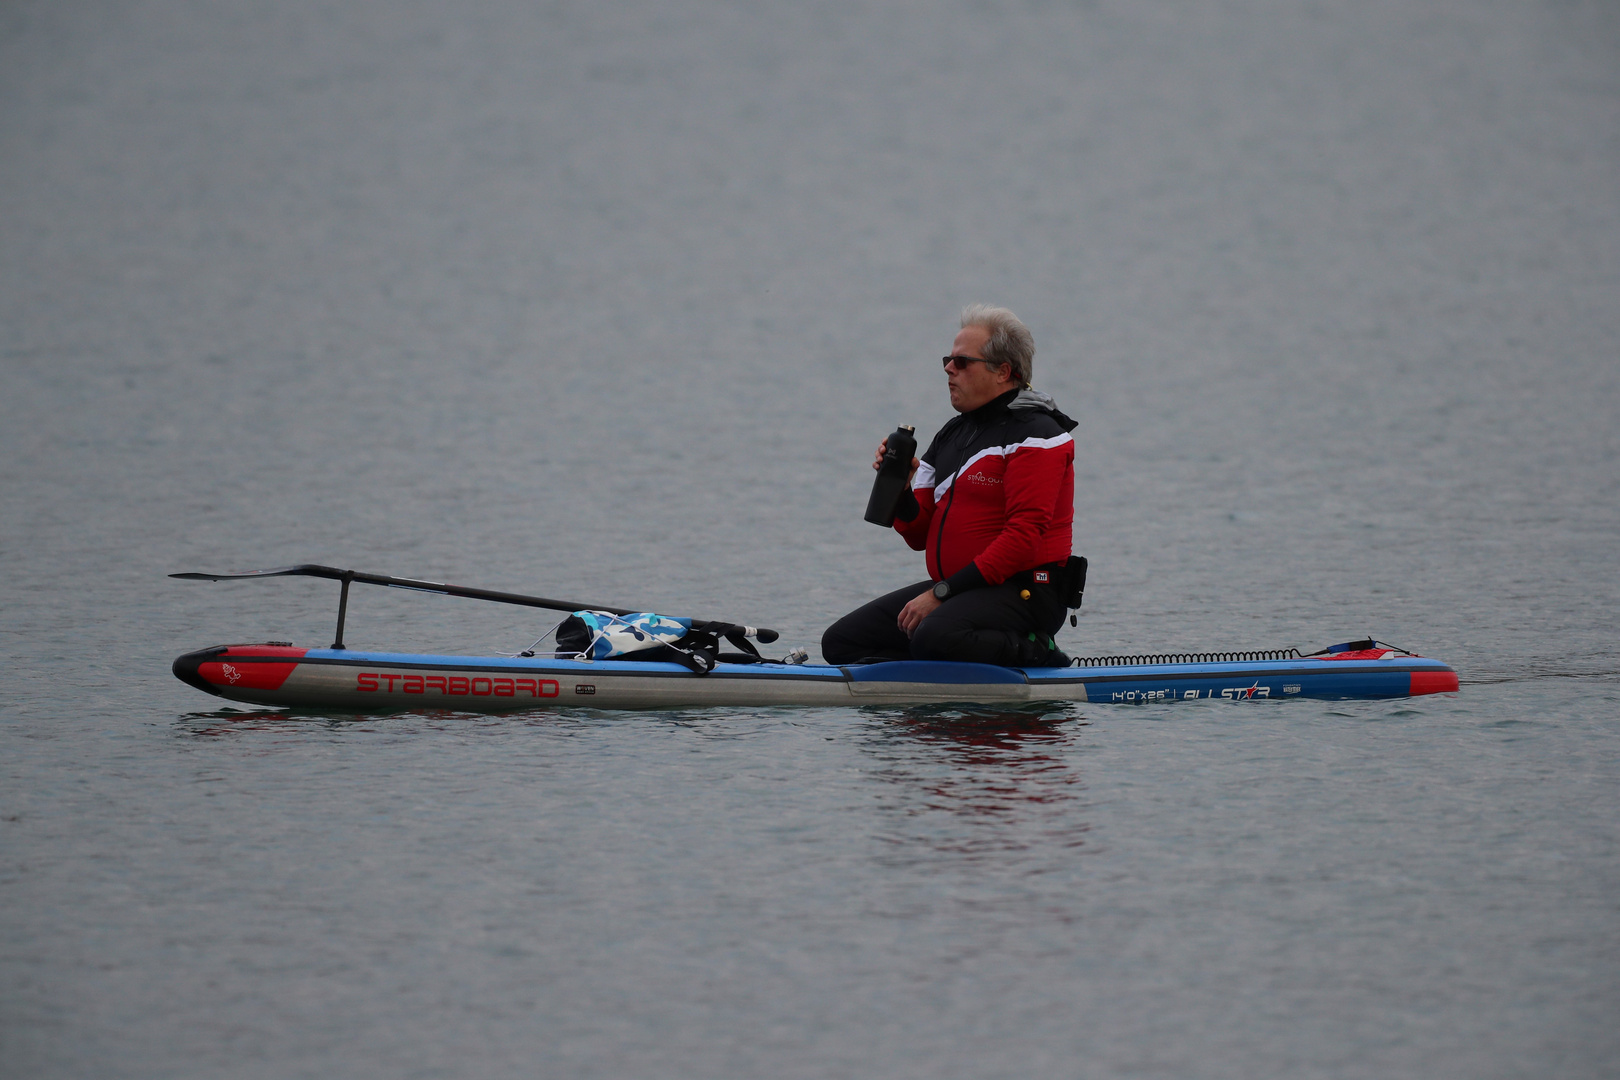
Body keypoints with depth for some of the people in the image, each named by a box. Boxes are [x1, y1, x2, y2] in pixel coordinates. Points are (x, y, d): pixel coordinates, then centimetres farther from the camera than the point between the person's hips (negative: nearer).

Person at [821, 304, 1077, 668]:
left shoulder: (1035, 433, -10)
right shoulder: (951, 434, 18)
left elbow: (1024, 536, -20)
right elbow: (921, 537, 16)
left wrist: (941, 593, -21)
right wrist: (900, 490, -6)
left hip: (1022, 593, -9)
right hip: (957, 590, 9)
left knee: (934, 638, -36)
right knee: (841, 642, 0)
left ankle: (1031, 651, -9)